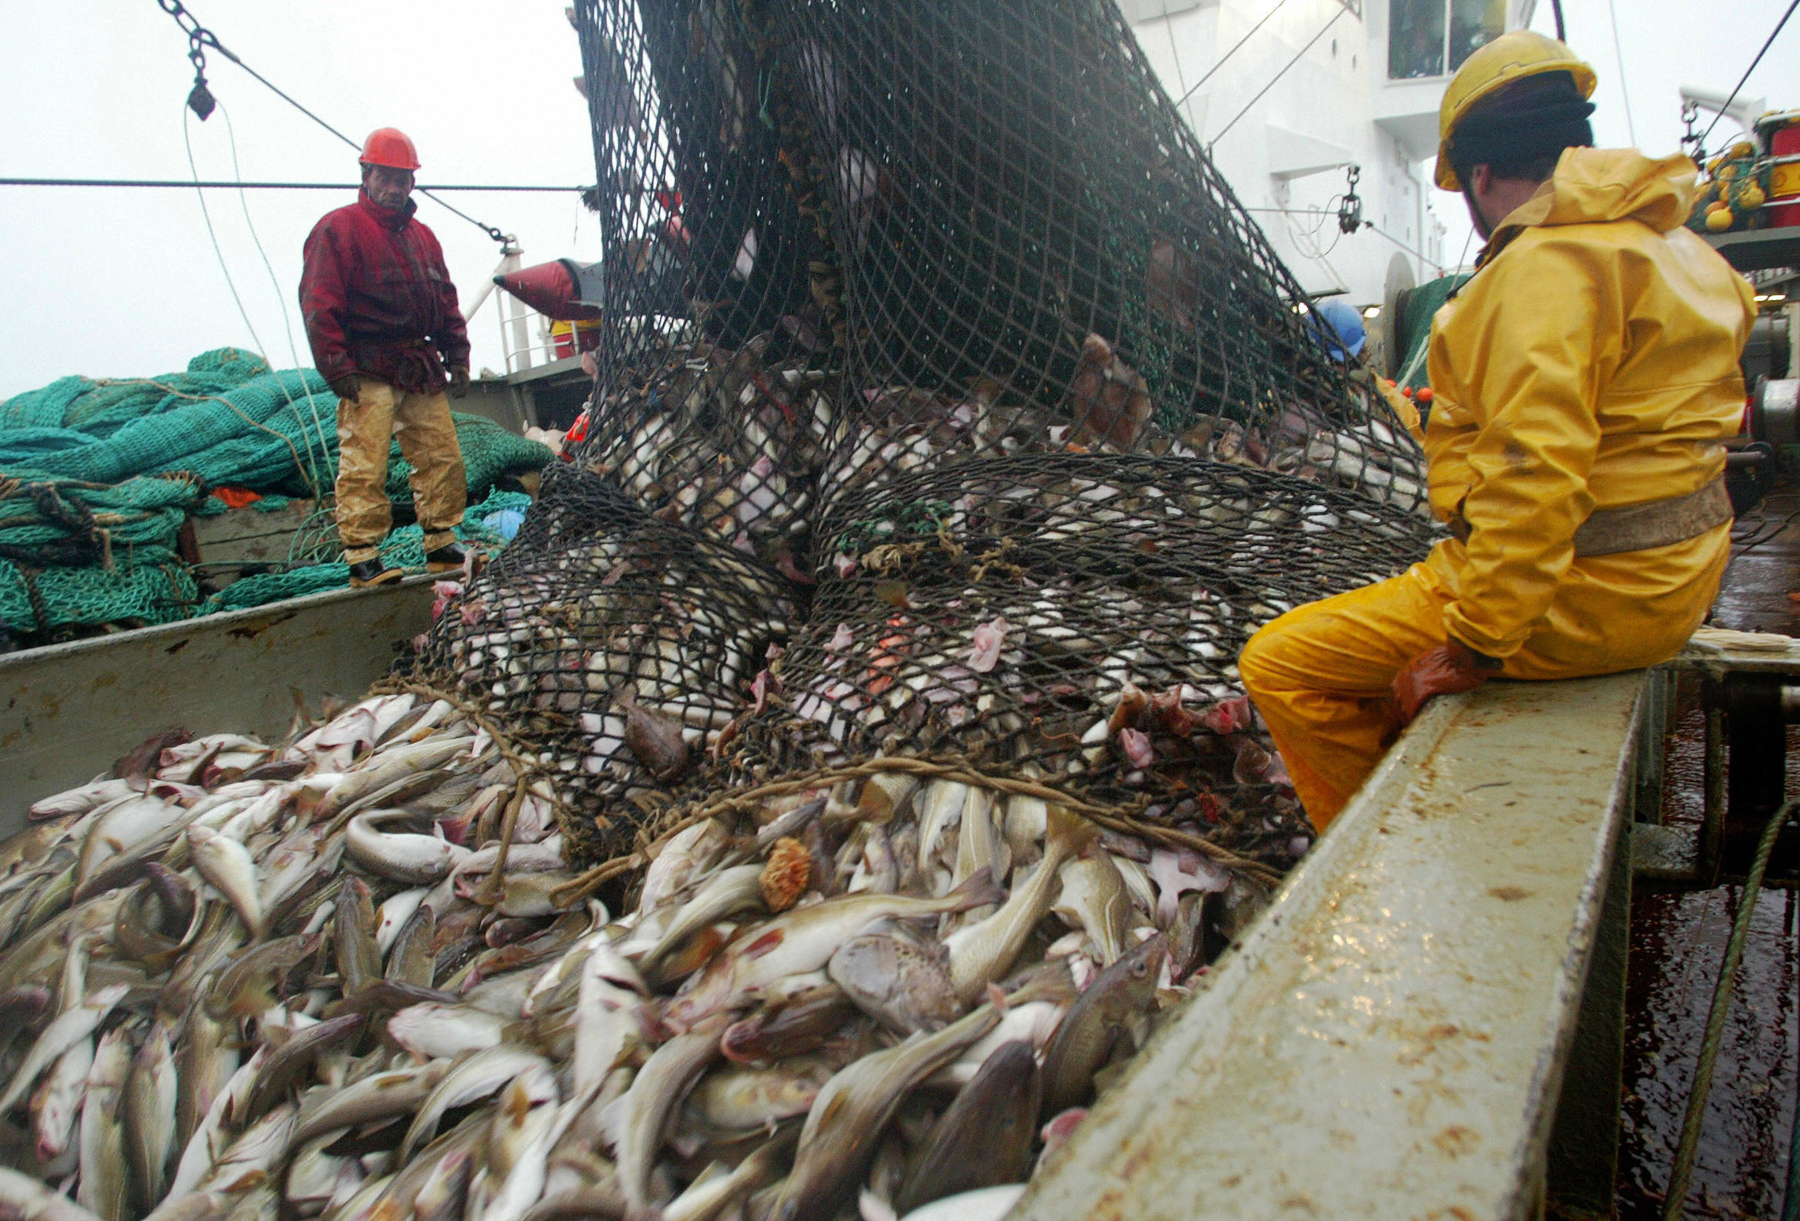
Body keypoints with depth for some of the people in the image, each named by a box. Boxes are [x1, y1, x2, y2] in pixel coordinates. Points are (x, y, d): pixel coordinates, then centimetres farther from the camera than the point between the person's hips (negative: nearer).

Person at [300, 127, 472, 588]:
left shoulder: (422, 235, 20)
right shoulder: (338, 229, -2)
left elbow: (446, 300, 23)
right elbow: (319, 304, -8)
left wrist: (457, 356, 13)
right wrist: (336, 366, -15)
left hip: (421, 370, 7)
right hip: (368, 372, -7)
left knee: (443, 457, 6)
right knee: (364, 467, -9)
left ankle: (442, 545, 16)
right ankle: (362, 558, -5)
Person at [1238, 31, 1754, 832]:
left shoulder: (1547, 263, -19)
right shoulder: (1667, 245, 14)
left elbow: (1536, 472, -29)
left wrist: (1470, 649, -23)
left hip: (1581, 598, -11)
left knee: (1278, 665, -7)